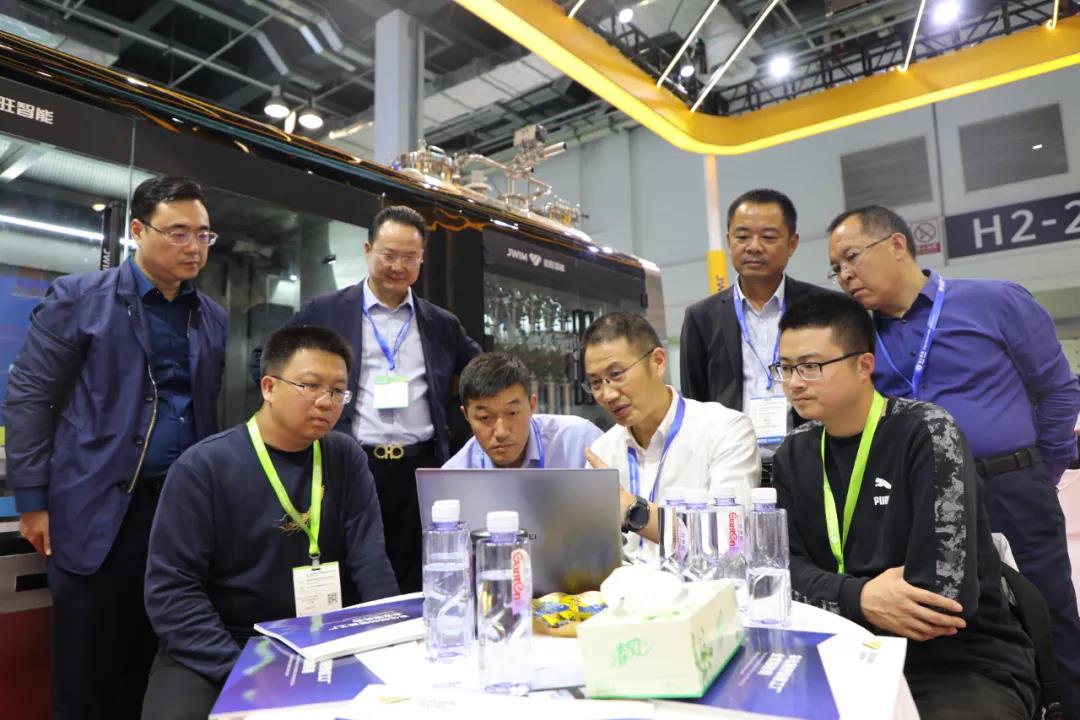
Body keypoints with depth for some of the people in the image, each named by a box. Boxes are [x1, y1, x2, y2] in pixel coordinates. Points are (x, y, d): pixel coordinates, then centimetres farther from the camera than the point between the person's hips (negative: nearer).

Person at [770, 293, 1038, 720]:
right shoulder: (794, 455, 2)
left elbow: (944, 595, -23)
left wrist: (839, 609, -11)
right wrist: (858, 599, -21)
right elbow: (784, 569, -4)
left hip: (968, 666, -4)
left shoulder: (927, 434, -15)